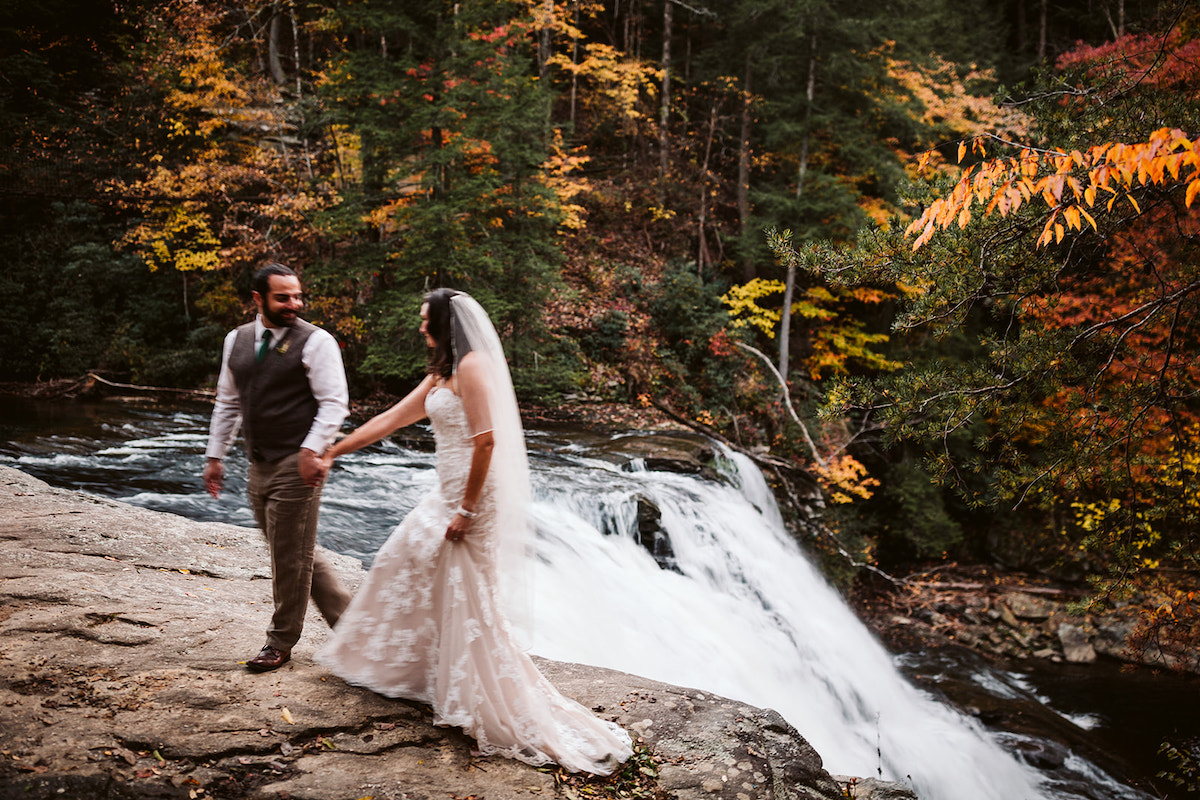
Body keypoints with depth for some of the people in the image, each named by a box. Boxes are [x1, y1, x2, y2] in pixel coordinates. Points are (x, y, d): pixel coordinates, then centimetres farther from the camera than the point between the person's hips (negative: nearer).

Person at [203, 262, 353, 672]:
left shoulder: (316, 341, -9)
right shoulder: (236, 340, 11)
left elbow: (334, 403, -12)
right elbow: (227, 402, 18)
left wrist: (312, 450, -24)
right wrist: (215, 456, 16)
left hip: (297, 465, -7)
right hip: (259, 466, 7)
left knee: (291, 556, 1)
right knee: (296, 552, 14)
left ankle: (281, 642, 17)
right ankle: (344, 616, 28)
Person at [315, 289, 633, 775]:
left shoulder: (472, 365, -15)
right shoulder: (441, 374, 15)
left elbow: (485, 441, -22)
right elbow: (389, 419, 20)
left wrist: (467, 510, -21)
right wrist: (333, 451, 23)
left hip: (473, 498, -10)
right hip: (447, 496, 10)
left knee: (472, 603, -4)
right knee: (406, 562, 20)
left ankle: (506, 715, 7)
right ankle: (394, 665, 38)